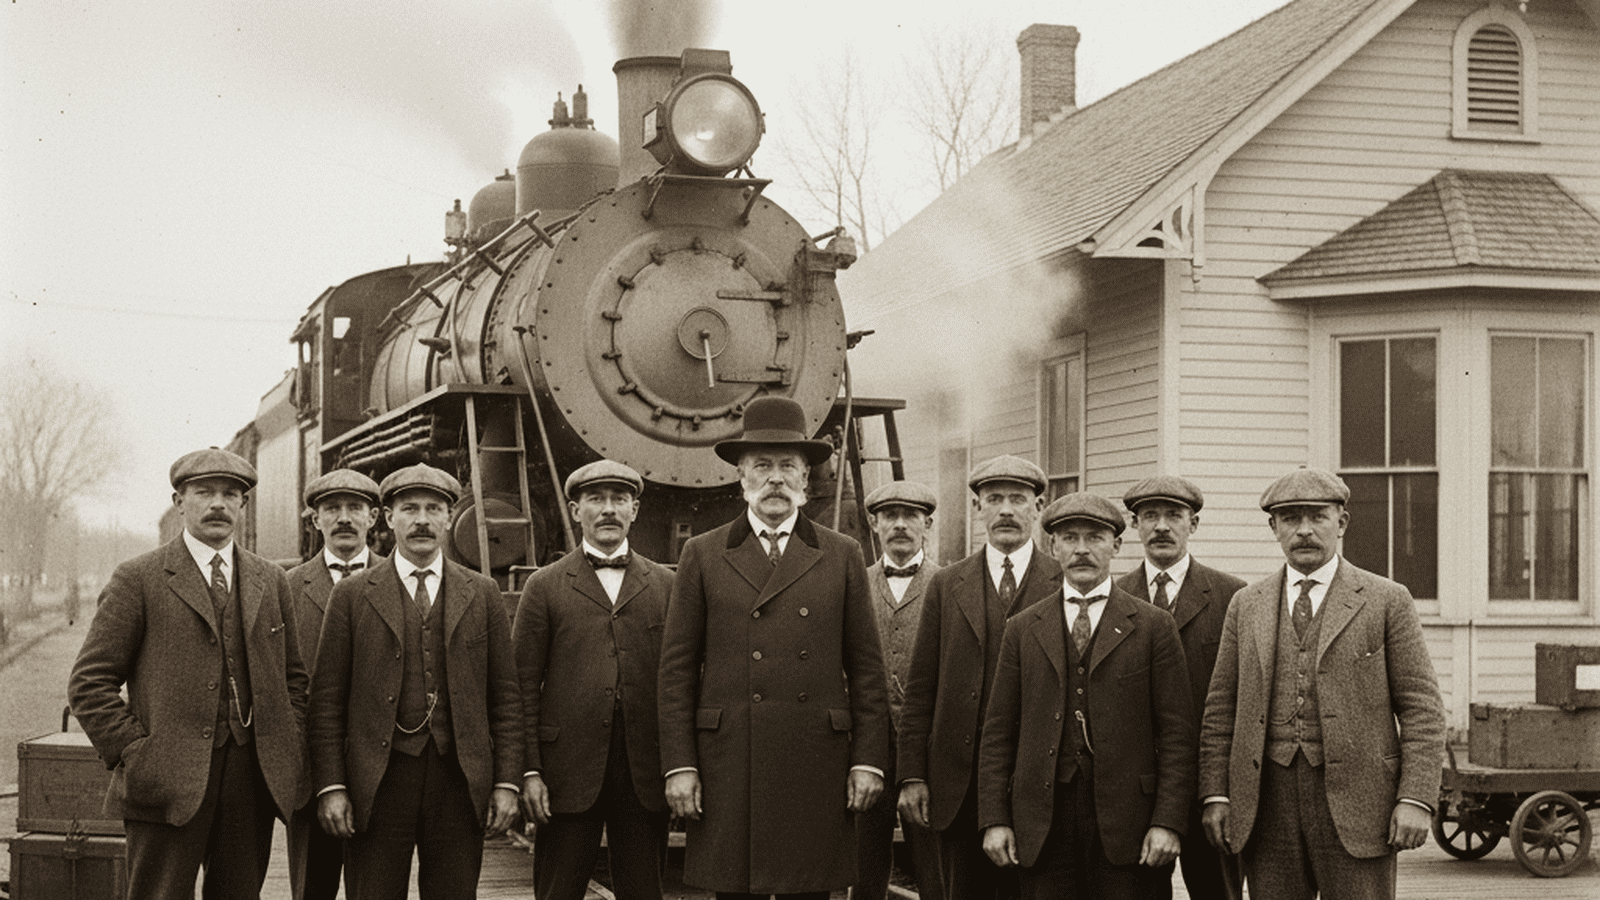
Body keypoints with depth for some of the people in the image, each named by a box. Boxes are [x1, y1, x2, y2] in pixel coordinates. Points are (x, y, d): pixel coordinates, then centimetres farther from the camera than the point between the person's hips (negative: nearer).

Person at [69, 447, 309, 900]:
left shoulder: (271, 582, 13)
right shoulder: (138, 579, 0)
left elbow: (294, 676, 19)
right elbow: (89, 683, -2)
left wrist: (290, 753, 6)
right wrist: (133, 755, -10)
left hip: (253, 777, 4)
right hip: (170, 782, -4)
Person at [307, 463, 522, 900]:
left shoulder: (482, 595, 10)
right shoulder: (352, 595, 6)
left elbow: (505, 697, 9)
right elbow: (327, 700, 3)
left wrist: (507, 782, 1)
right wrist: (331, 786, -5)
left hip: (460, 780, 1)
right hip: (379, 779, -1)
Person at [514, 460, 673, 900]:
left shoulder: (665, 586, 11)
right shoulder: (545, 587, 6)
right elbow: (524, 686, 2)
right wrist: (529, 772, -6)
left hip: (645, 775, 2)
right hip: (569, 771, -1)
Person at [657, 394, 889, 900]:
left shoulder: (842, 557, 10)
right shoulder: (702, 556, 7)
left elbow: (866, 668, 8)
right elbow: (677, 669, 5)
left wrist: (868, 761, 1)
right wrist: (679, 765, -2)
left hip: (816, 772, 1)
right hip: (729, 771, -1)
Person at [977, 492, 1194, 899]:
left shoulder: (1154, 627, 5)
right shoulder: (1023, 629, 11)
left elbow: (1176, 733, 0)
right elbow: (998, 732, 9)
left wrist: (1168, 822, -8)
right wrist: (994, 819, 1)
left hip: (1127, 820, -2)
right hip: (1043, 822, 2)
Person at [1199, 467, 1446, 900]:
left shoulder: (1386, 601, 3)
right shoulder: (1247, 605, 13)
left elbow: (1421, 708, 0)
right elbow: (1221, 709, 12)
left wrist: (1416, 799, -10)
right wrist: (1215, 795, 3)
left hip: (1355, 800, -3)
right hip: (1268, 806, 3)